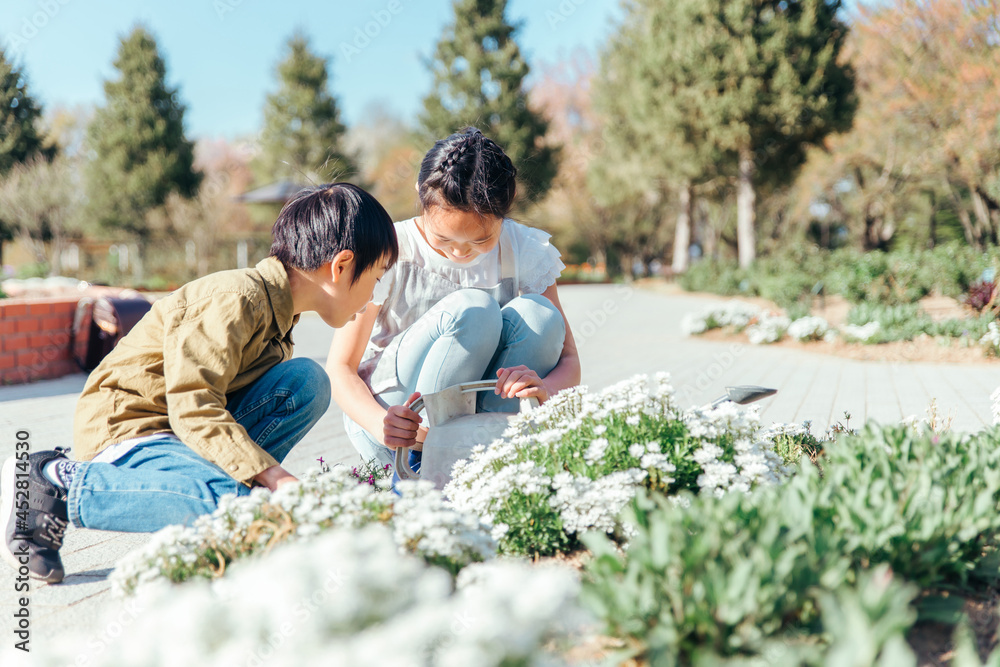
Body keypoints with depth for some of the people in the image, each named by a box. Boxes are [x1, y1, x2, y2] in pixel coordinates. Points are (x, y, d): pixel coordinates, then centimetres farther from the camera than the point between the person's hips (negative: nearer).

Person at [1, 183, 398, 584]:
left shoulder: (277, 309, 10)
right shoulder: (237, 299, -20)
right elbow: (191, 407, -27)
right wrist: (273, 476, -32)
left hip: (193, 430, 8)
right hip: (124, 431, -8)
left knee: (307, 380, -7)